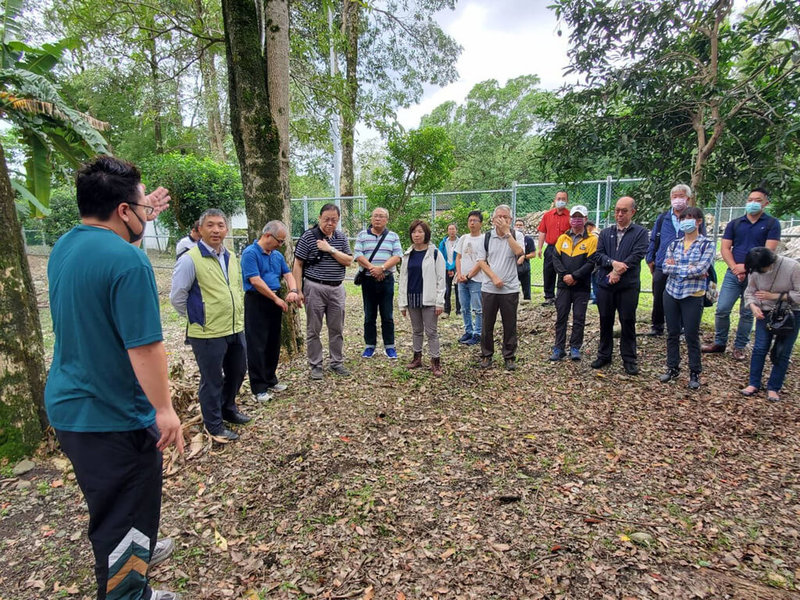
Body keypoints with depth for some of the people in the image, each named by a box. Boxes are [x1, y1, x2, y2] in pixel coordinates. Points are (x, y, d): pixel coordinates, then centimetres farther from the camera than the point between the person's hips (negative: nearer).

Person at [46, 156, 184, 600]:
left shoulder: (64, 247, 3)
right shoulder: (128, 261, -26)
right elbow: (144, 347, -27)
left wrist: (142, 224, 22)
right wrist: (164, 409, -19)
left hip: (68, 407, 10)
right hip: (113, 416, -10)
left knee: (110, 505, 30)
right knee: (124, 517, 10)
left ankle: (134, 553, 52)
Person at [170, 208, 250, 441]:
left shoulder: (231, 257, 8)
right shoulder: (190, 259, -14)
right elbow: (177, 296, -9)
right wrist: (197, 317, 0)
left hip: (236, 330, 7)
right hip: (207, 334, -7)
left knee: (238, 372, 21)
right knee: (212, 381, 7)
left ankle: (228, 408, 44)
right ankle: (214, 425, 26)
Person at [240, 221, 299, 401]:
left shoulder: (277, 255, 12)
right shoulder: (250, 253, -12)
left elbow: (288, 274, 10)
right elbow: (255, 280, -19)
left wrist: (293, 290, -12)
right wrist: (277, 299, -16)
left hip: (275, 301, 8)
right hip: (256, 302, -8)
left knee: (273, 343, 14)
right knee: (257, 346, -2)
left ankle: (270, 380, 28)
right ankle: (259, 388, 6)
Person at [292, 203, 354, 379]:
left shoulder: (342, 238, 7)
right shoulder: (308, 237, -5)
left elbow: (349, 261, -1)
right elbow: (298, 264, -5)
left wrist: (331, 249, -14)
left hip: (337, 289, 4)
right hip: (315, 288, -4)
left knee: (337, 329, 11)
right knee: (313, 330, 5)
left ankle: (337, 362, 25)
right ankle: (315, 365, 17)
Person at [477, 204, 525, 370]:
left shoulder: (516, 235, 1)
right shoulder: (486, 237, 5)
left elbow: (519, 252, -19)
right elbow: (481, 261, 2)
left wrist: (507, 231, -16)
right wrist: (494, 277, -9)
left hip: (510, 288, -1)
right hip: (489, 288, 1)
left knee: (510, 325, 7)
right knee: (487, 324, 9)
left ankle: (509, 357, 20)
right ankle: (486, 355, 23)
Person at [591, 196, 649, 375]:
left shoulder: (640, 233, 2)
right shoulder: (605, 233, 12)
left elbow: (637, 256, -11)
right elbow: (598, 255, 1)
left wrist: (618, 271, -17)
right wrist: (614, 263, -17)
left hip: (628, 286, -3)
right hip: (605, 284, 3)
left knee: (628, 323, 4)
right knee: (605, 321, 11)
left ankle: (629, 360, 14)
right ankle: (604, 355, 23)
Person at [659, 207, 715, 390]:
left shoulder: (707, 244, -4)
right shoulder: (674, 243, 7)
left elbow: (700, 269, -17)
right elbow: (665, 267, -4)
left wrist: (676, 267, -10)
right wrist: (689, 268, -14)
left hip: (693, 296, -4)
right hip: (671, 293, 4)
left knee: (691, 335, 2)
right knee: (672, 333, 11)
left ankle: (695, 373, 17)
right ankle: (673, 368, 24)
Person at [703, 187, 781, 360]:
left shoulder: (772, 224, 2)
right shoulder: (734, 224, 9)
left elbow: (768, 252, -8)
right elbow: (725, 249, 3)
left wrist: (746, 267, -16)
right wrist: (735, 268, -11)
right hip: (733, 274, 2)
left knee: (747, 313, 6)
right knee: (722, 310, -3)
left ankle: (739, 347, 16)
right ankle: (719, 342, 12)